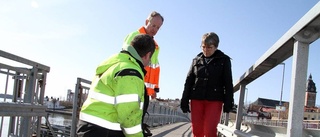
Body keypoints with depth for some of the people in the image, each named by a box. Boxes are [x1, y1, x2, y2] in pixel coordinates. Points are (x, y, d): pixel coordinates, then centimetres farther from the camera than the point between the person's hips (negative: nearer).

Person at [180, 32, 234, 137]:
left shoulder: (224, 60, 3)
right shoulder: (196, 60, 10)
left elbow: (228, 83, 2)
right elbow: (189, 81, 11)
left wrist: (228, 102, -5)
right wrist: (184, 100, 6)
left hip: (214, 100, -3)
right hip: (197, 99, 3)